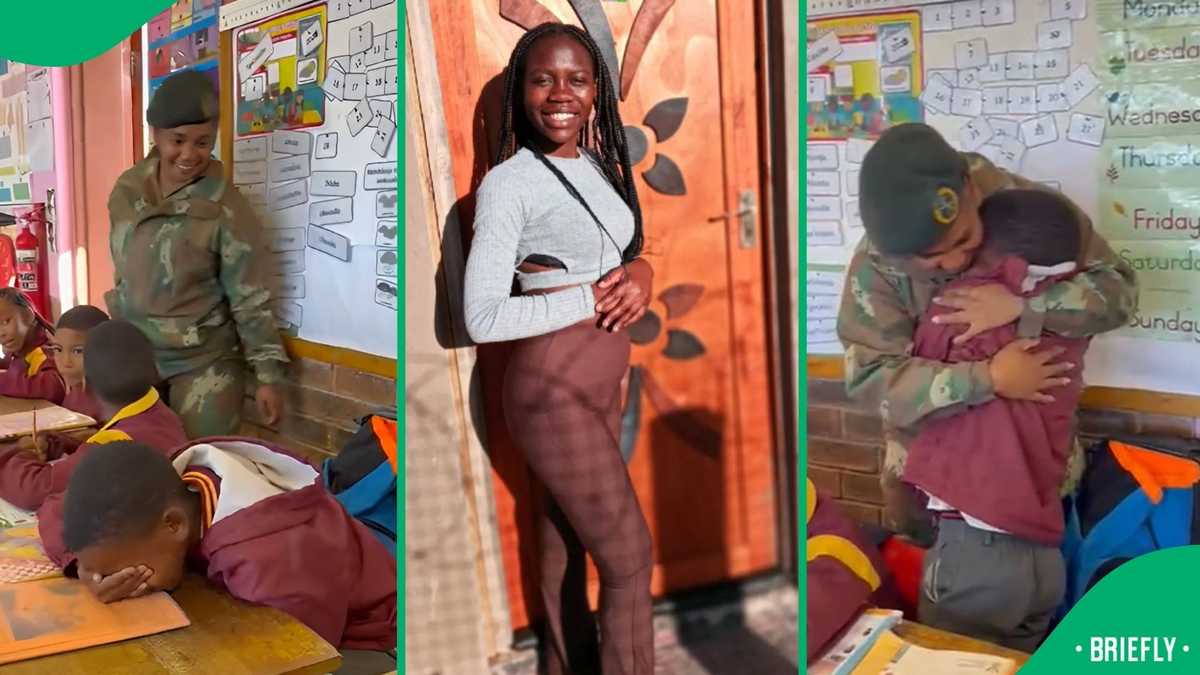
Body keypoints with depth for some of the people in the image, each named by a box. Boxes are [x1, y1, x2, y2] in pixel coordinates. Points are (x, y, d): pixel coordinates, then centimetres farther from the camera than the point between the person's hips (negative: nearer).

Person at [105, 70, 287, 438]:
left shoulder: (225, 207, -14)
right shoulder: (126, 192, 1)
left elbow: (250, 298, -11)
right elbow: (125, 276, 13)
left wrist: (268, 374, -11)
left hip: (205, 363, -5)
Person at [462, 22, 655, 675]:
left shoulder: (600, 165, 7)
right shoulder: (507, 183, -16)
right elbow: (482, 317, -20)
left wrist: (640, 273, -7)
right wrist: (592, 298, -18)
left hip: (604, 382, 7)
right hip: (554, 391, -7)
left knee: (568, 536, 21)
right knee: (631, 559, -2)